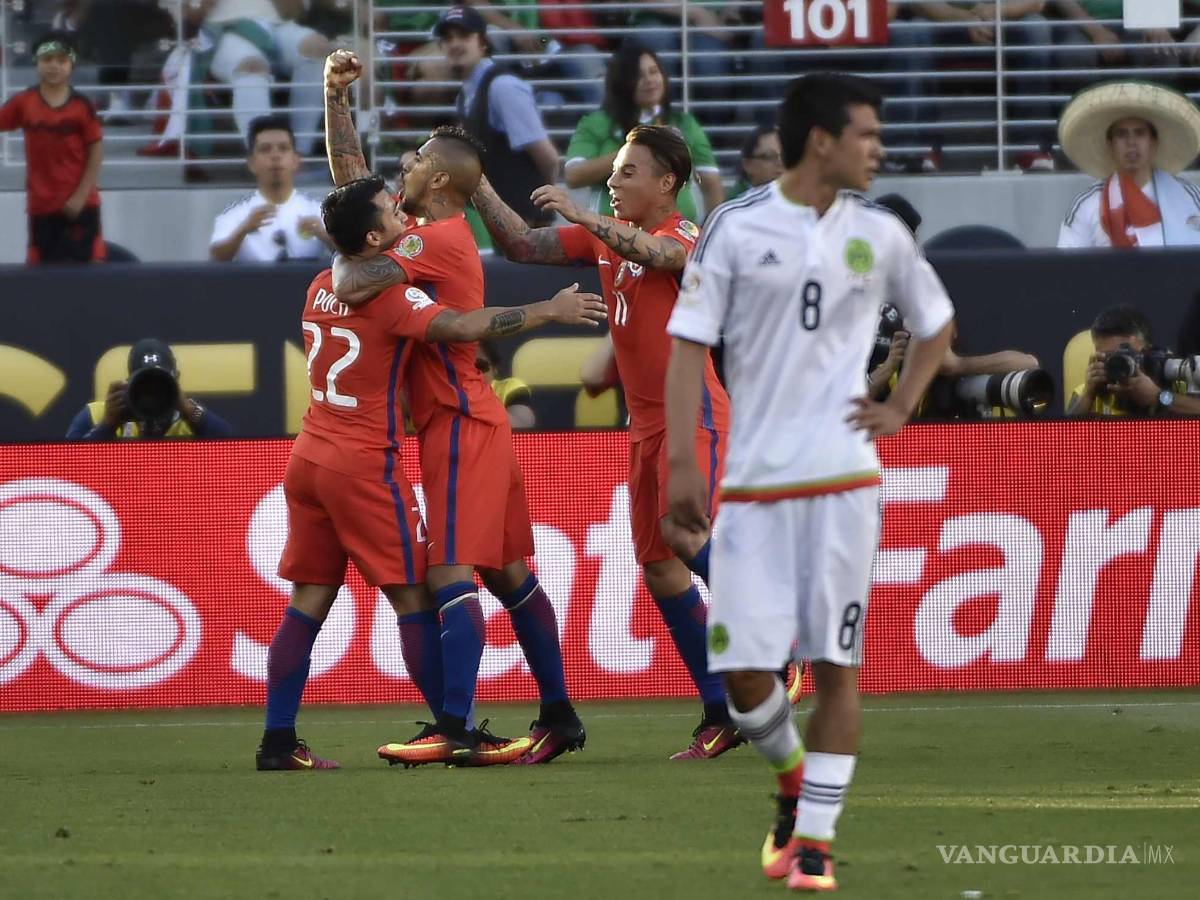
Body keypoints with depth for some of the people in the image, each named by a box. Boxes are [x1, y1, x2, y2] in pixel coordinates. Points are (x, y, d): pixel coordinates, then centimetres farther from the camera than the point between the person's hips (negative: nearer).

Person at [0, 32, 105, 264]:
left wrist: (80, 196, -10)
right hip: (41, 204, 3)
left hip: (79, 204, -3)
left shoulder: (81, 106, -6)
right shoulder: (24, 103, 0)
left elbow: (96, 152, -5)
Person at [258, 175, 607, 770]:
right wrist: (549, 311, -20)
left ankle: (277, 740, 3)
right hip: (364, 464, -8)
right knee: (413, 596, -3)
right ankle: (459, 737, -1)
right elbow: (461, 327, -27)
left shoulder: (321, 289, 11)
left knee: (309, 602, 7)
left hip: (310, 455, 8)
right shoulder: (388, 295, -14)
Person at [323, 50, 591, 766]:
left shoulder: (436, 239, -13)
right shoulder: (434, 233, 14)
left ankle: (454, 727, -22)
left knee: (452, 572, -15)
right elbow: (352, 176, 22)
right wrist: (336, 98, 18)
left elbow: (351, 286, -24)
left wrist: (346, 244, -3)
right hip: (474, 419, 10)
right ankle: (559, 713, 15)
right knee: (507, 573, 12)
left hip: (460, 424, -10)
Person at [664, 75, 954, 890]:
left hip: (843, 478, 1)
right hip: (753, 481, -1)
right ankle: (794, 778, 26)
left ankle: (817, 840, 4)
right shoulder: (738, 229, -2)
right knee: (744, 669, -4)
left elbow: (935, 320, 23)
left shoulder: (879, 234, 6)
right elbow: (689, 344, -1)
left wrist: (902, 408, 9)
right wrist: (682, 463, -7)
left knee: (836, 664, -3)